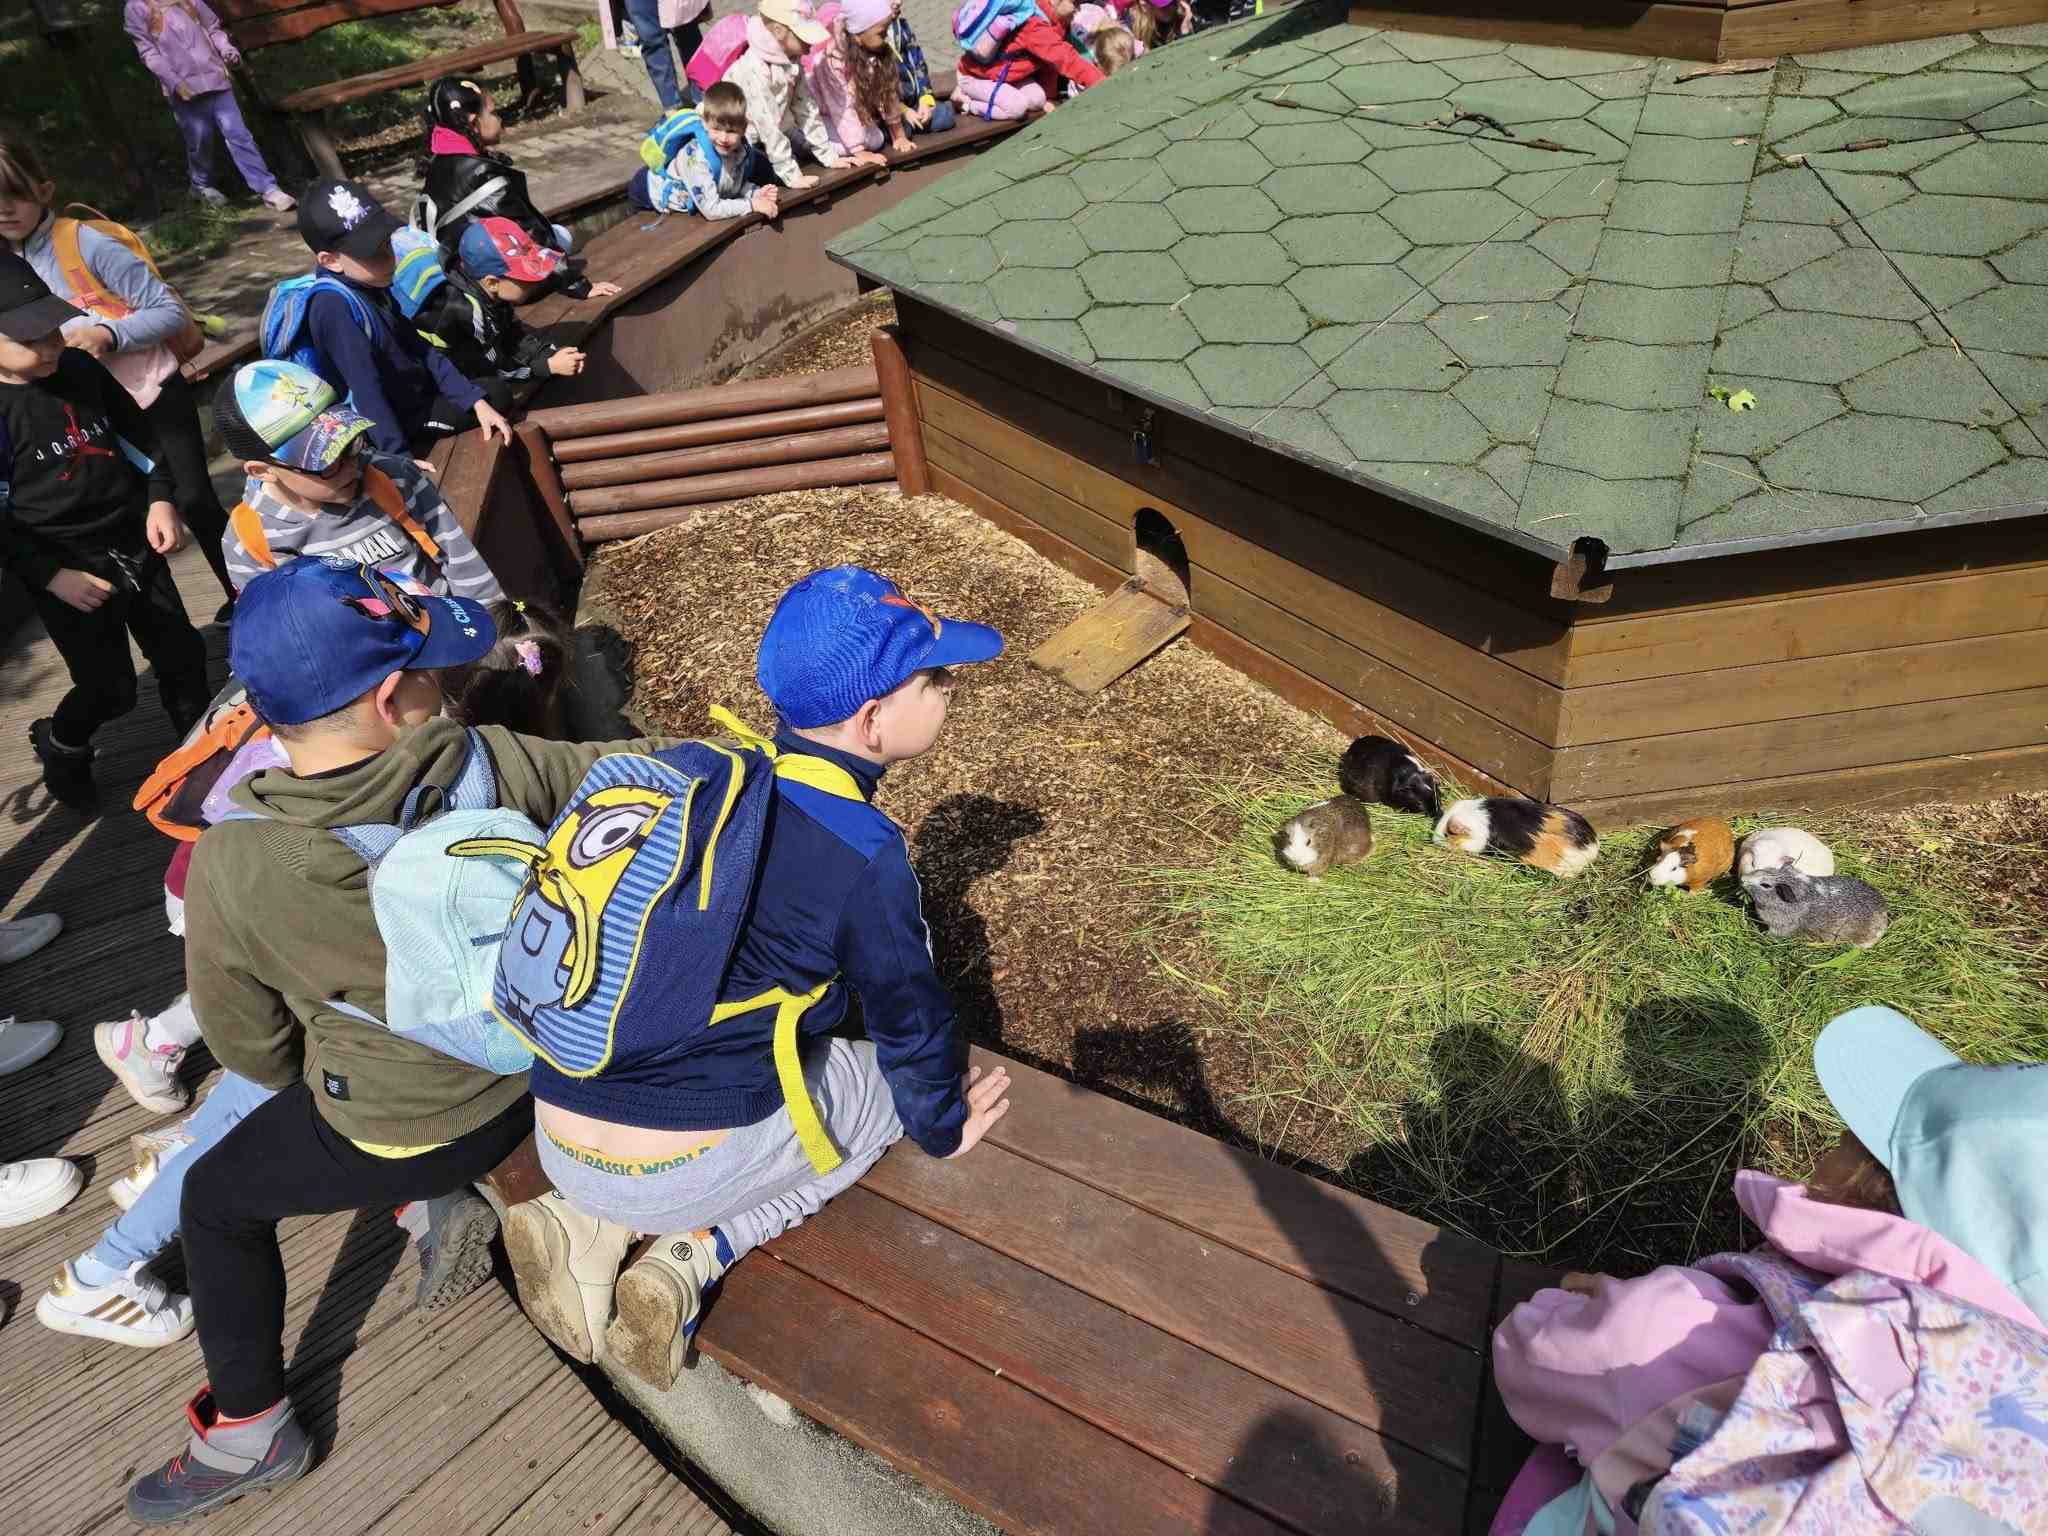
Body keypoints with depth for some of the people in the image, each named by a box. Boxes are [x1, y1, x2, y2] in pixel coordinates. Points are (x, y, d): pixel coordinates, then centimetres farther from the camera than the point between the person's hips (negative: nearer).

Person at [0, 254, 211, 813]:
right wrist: (51, 576, -18)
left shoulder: (79, 367, -2)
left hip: (134, 542, 5)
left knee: (182, 654, 13)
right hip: (67, 565, -5)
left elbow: (137, 433, 12)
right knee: (111, 689, 3)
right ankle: (58, 746, 34)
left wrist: (159, 499, 0)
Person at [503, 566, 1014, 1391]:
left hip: (557, 1141, 7)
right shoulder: (860, 851, -17)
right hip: (680, 1169, -6)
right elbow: (911, 1021, -2)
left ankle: (587, 1224, 13)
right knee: (890, 1078, 17)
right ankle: (692, 1257, 2)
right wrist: (942, 1129, 19)